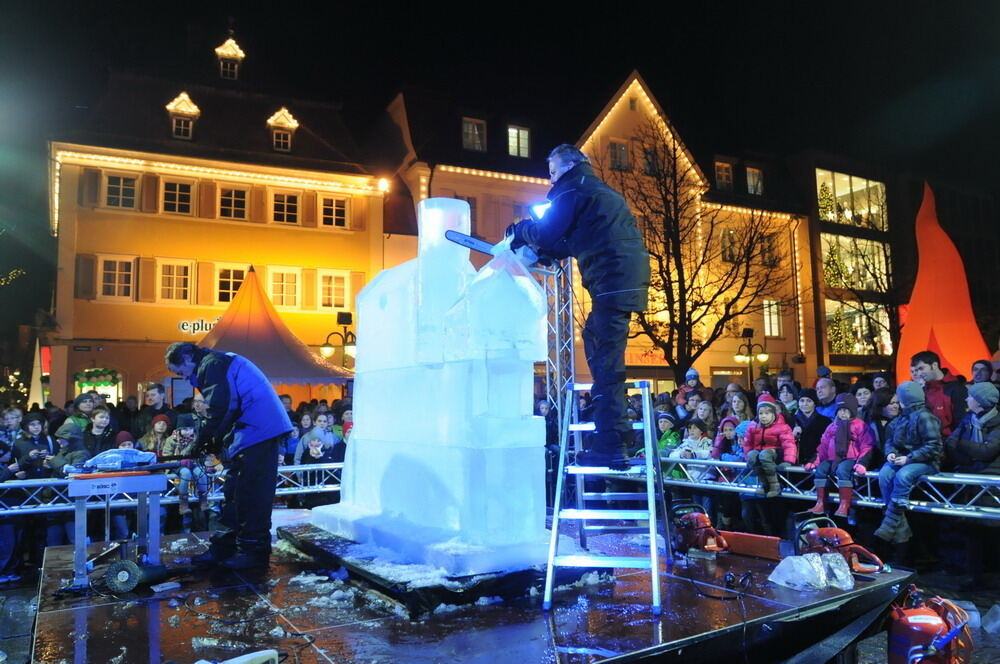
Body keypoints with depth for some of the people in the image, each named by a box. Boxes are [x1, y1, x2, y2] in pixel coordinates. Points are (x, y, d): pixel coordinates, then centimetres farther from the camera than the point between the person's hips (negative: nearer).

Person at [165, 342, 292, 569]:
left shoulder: (210, 365, -8)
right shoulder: (219, 362, 24)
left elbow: (220, 408, -18)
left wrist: (203, 441, -7)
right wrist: (215, 440, 15)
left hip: (258, 430, -11)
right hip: (264, 429, 11)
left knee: (251, 493, -6)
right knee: (234, 490, 14)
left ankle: (254, 550, 1)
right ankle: (223, 547, 21)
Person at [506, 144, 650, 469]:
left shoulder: (573, 189, 0)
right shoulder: (599, 191, 29)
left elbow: (547, 233, -6)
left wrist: (521, 230, 13)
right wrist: (549, 252, 23)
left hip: (613, 279, -10)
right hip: (628, 277, 10)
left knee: (606, 360, -11)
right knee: (594, 337, 20)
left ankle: (610, 446, -13)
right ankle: (614, 427, 23)